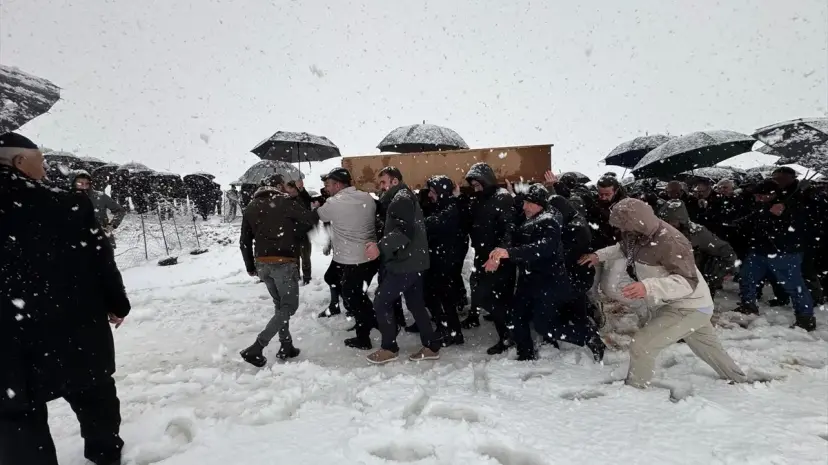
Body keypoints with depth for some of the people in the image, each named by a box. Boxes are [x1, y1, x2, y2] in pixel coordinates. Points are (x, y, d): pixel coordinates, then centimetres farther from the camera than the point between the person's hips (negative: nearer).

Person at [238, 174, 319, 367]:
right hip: (283, 263, -6)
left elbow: (244, 241, 12)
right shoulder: (284, 202, -7)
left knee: (280, 305, 19)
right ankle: (256, 348, -7)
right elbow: (311, 219, -9)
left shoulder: (251, 208, 11)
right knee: (289, 306, 2)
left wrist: (250, 266, 21)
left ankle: (286, 347, 20)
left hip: (262, 264, 7)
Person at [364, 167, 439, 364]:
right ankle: (431, 346, 20)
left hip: (405, 263, -10)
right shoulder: (403, 198, 21)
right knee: (416, 304, 14)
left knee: (380, 302, -3)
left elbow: (404, 231, -26)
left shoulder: (402, 199, -12)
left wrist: (381, 247, -31)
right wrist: (381, 246, 12)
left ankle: (389, 348, 8)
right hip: (412, 261, 10)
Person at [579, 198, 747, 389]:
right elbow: (625, 248, 17)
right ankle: (739, 380, 54)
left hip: (689, 308, -10)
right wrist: (599, 255, 9)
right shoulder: (642, 233, -7)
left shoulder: (670, 242, -33)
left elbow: (688, 282, -37)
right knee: (707, 347, 31)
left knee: (641, 344, -14)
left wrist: (649, 286, -50)